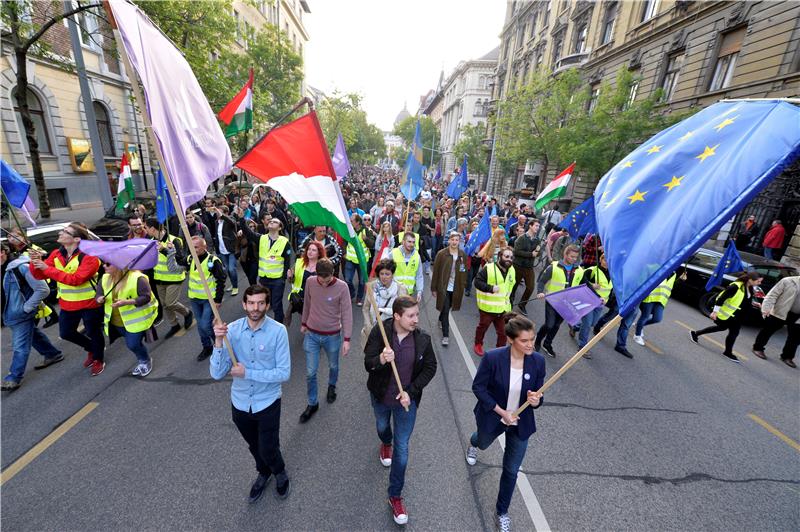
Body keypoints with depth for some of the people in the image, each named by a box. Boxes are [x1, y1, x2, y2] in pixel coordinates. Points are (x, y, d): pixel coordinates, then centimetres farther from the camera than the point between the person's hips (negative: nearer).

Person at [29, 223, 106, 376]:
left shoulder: (89, 256, -22)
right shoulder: (56, 254, -1)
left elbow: (76, 279, -30)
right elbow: (39, 276, 0)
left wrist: (47, 268, -29)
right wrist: (35, 262, -20)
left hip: (89, 304, -7)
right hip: (67, 304, 7)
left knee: (93, 333, 10)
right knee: (65, 333, 18)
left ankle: (99, 359, 33)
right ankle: (91, 349, 43)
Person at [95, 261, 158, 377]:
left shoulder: (137, 278, -22)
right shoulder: (105, 279, 0)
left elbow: (146, 297, -24)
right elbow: (98, 295, 6)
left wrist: (127, 302, -34)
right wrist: (100, 299, -17)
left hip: (136, 319, -7)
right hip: (118, 321, 7)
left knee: (133, 344, -7)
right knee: (131, 344, 15)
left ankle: (146, 360, 22)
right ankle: (141, 360, 40)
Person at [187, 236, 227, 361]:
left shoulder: (213, 261, -16)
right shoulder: (191, 259, 3)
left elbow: (221, 281, -14)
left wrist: (218, 300, -14)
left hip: (209, 299, -6)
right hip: (194, 299, 6)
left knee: (206, 326, -7)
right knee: (200, 325, 15)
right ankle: (207, 347, 32)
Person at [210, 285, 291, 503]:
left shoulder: (278, 331, -23)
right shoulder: (232, 330, -15)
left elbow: (284, 373, -21)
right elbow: (217, 374, -16)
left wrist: (247, 373, -23)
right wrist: (219, 342, -30)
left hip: (267, 403, -3)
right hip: (240, 402, 3)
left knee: (268, 450, 10)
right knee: (254, 446, 26)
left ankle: (280, 472, 46)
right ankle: (264, 473, 58)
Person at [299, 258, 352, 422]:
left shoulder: (342, 287, -19)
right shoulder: (310, 282, -10)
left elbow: (347, 313, -16)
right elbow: (307, 304, 7)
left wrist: (347, 339, -17)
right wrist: (304, 324, 18)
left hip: (332, 336, -2)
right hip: (312, 335, 2)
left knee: (333, 366, 21)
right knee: (310, 372, 6)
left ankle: (332, 387, 52)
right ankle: (312, 404, 28)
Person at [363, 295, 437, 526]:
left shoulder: (423, 338, -20)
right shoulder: (379, 332, -24)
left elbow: (430, 367, -8)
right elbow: (368, 364, -23)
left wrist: (411, 391, -15)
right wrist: (381, 360, -45)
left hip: (407, 399, -1)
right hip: (381, 396, 1)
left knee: (402, 448, 8)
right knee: (382, 426, 31)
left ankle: (395, 496, 31)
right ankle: (385, 444, 68)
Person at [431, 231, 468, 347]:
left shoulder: (463, 255, -1)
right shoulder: (441, 254, -12)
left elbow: (464, 271, 6)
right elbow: (435, 272, -9)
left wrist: (463, 286, 3)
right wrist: (433, 288, -8)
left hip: (456, 288, 4)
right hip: (444, 287, -4)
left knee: (447, 309, 21)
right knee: (445, 311, -3)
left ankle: (441, 320, 50)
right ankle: (445, 335, 7)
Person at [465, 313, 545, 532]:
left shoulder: (538, 361, -20)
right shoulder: (493, 357, -30)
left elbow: (538, 394, -7)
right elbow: (478, 387, -18)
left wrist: (535, 400, -30)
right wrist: (501, 411, -21)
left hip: (521, 423, 1)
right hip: (493, 417, -1)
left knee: (511, 471, 15)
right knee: (484, 443, 31)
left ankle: (502, 511, 44)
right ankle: (473, 444, 71)